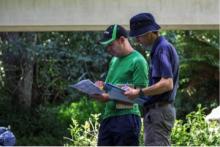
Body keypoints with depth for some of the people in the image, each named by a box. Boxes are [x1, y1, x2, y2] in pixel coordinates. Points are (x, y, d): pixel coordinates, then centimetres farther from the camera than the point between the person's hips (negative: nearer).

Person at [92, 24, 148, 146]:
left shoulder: (138, 61, -7)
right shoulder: (114, 60, 20)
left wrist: (109, 97, -20)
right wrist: (102, 86, 5)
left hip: (127, 117, -8)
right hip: (108, 116, 8)